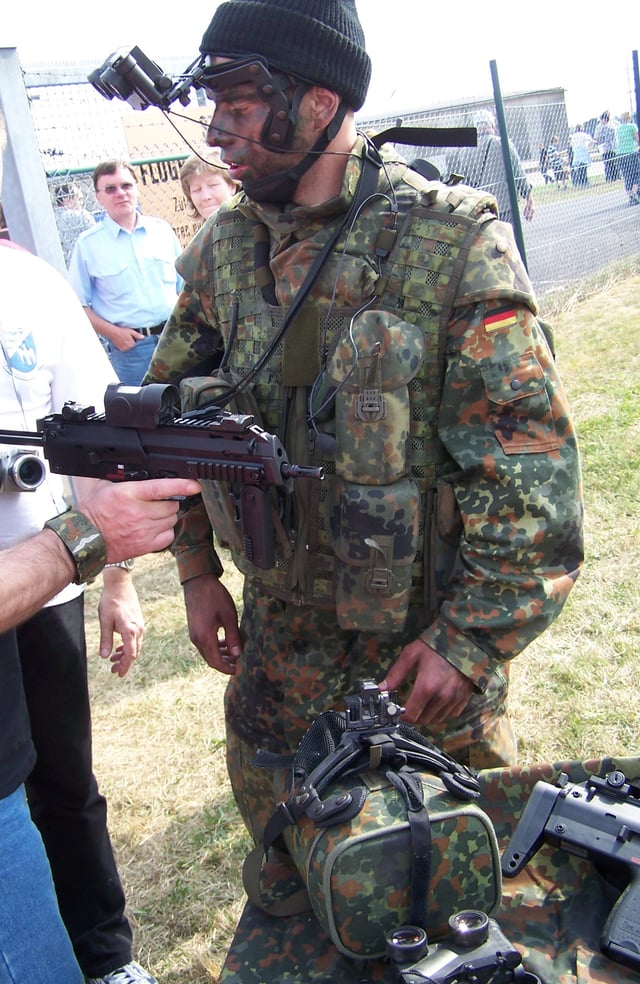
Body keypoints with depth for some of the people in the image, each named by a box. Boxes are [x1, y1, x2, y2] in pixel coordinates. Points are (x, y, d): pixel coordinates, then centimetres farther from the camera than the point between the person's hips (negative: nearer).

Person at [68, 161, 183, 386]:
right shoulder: (88, 244, 0)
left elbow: (184, 284, 15)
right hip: (131, 345, -3)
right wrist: (112, 332, -11)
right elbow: (77, 304, -1)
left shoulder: (162, 230, 10)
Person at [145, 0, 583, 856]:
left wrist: (472, 638, -18)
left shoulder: (453, 245, -18)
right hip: (281, 631, 5)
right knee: (276, 827, 20)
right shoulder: (222, 246, -1)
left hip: (430, 629, -4)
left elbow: (533, 464, -19)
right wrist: (197, 569, 7)